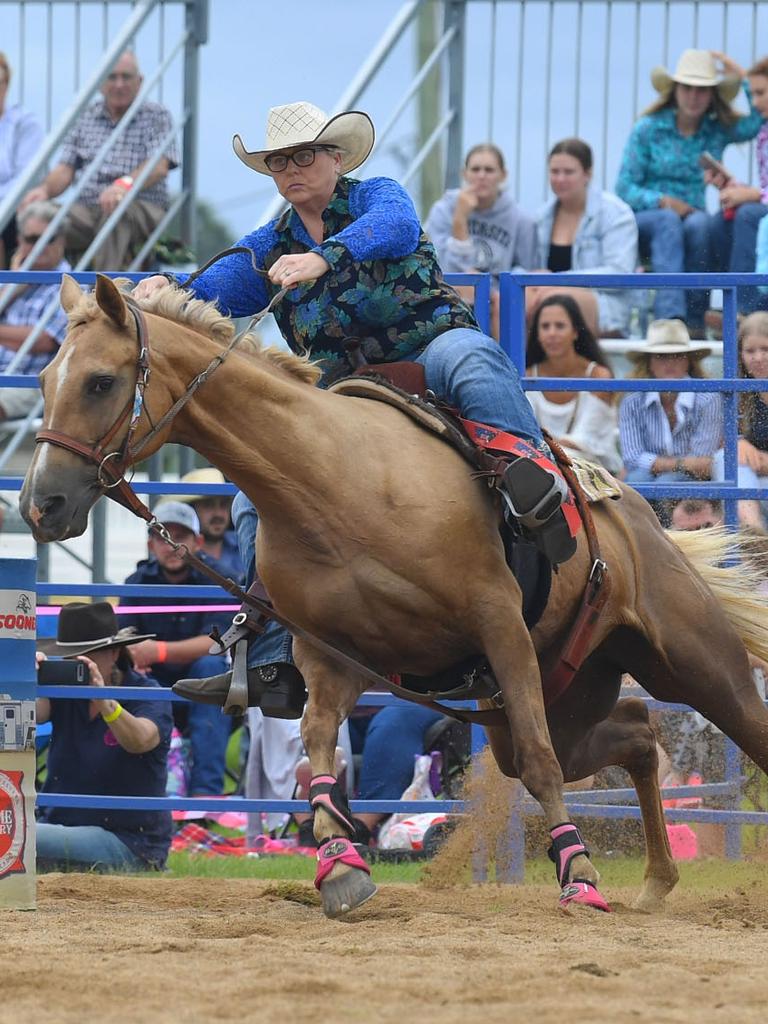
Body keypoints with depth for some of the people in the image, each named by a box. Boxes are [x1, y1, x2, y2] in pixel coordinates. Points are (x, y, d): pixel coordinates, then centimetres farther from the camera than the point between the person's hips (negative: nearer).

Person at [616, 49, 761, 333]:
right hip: (645, 218, -1)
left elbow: (760, 121, -5)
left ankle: (694, 317, -38)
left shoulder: (719, 130, 11)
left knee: (699, 224, -34)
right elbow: (624, 189, 1)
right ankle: (670, 314, -55)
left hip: (694, 216, 1)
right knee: (668, 222, -36)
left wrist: (744, 77, -2)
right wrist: (662, 201, -15)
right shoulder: (648, 130, 6)